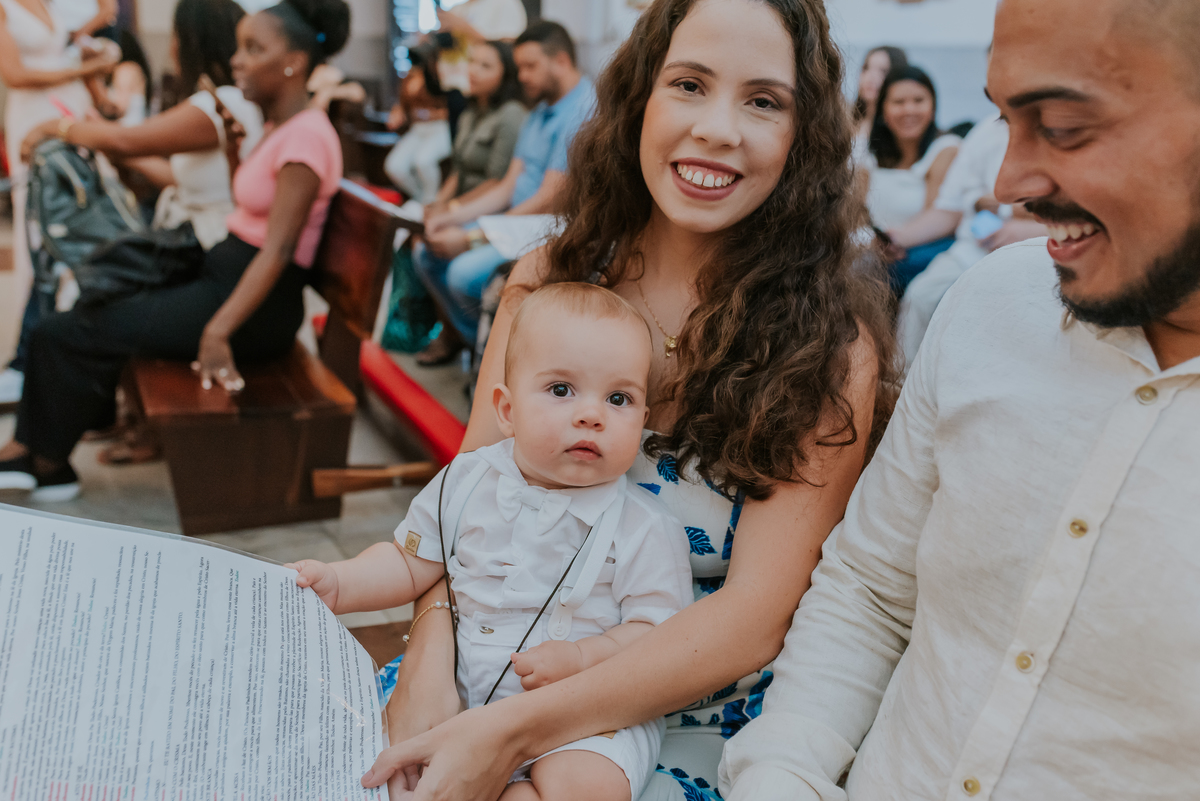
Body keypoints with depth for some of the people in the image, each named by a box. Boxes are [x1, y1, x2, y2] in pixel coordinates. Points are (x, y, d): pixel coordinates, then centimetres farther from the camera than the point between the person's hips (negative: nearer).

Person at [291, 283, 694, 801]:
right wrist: (338, 584, -3)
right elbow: (412, 563, 11)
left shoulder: (645, 528, -12)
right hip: (462, 691, 4)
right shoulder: (467, 483, -1)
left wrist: (580, 658, -23)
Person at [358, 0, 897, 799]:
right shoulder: (550, 276, -1)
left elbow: (754, 618, -16)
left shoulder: (830, 342, -12)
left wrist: (511, 732, -23)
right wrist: (429, 666, -17)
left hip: (697, 723, -3)